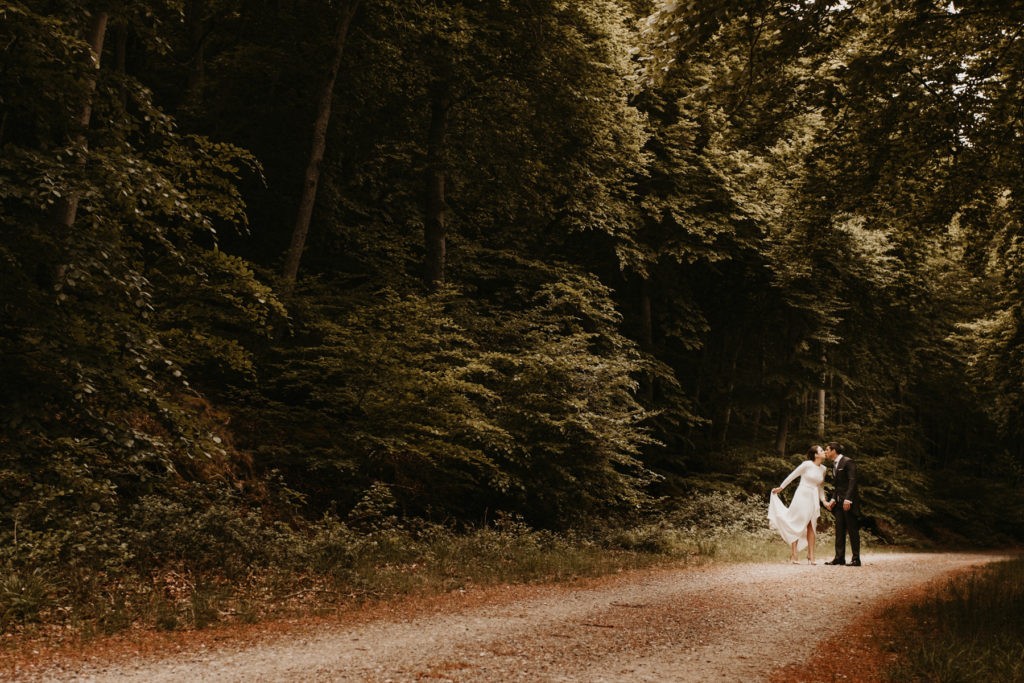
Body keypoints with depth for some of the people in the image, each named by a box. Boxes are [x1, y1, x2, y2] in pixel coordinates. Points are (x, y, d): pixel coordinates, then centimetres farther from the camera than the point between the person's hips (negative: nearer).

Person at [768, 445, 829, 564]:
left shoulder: (823, 469, 9)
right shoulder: (807, 464, -9)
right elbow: (792, 475, -1)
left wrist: (823, 500, 8)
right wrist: (781, 487, 4)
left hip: (813, 500, 6)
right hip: (802, 497, -6)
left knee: (811, 527, 5)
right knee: (797, 526, -3)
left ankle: (811, 555, 8)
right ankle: (793, 555, 0)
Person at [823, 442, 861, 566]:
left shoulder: (848, 462, -10)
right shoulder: (834, 465, 17)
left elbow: (852, 481, -17)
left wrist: (848, 499, -23)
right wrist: (833, 499, 11)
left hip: (849, 501, -8)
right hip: (839, 502, 8)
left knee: (852, 530, -3)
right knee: (839, 530, 7)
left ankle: (856, 559, 1)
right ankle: (839, 557, 9)